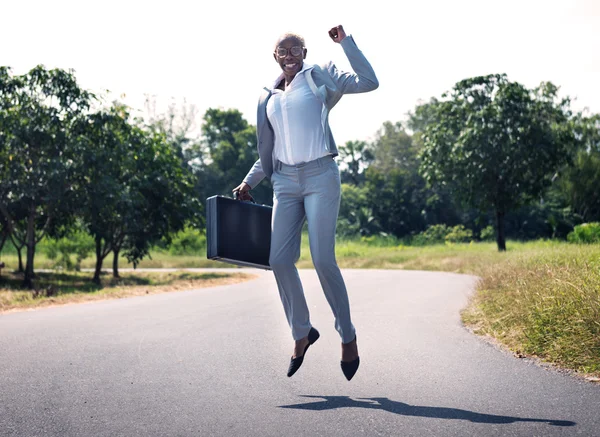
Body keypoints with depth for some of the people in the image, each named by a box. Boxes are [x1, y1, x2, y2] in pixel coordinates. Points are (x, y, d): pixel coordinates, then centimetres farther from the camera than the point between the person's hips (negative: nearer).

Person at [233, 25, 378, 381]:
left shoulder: (321, 78, 7)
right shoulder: (268, 98, 19)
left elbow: (369, 82, -5)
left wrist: (346, 42, -5)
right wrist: (249, 182, 16)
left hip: (320, 176, -5)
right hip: (285, 181, 5)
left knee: (323, 259, -12)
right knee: (280, 260, -5)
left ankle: (348, 336, 3)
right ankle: (302, 333, 14)